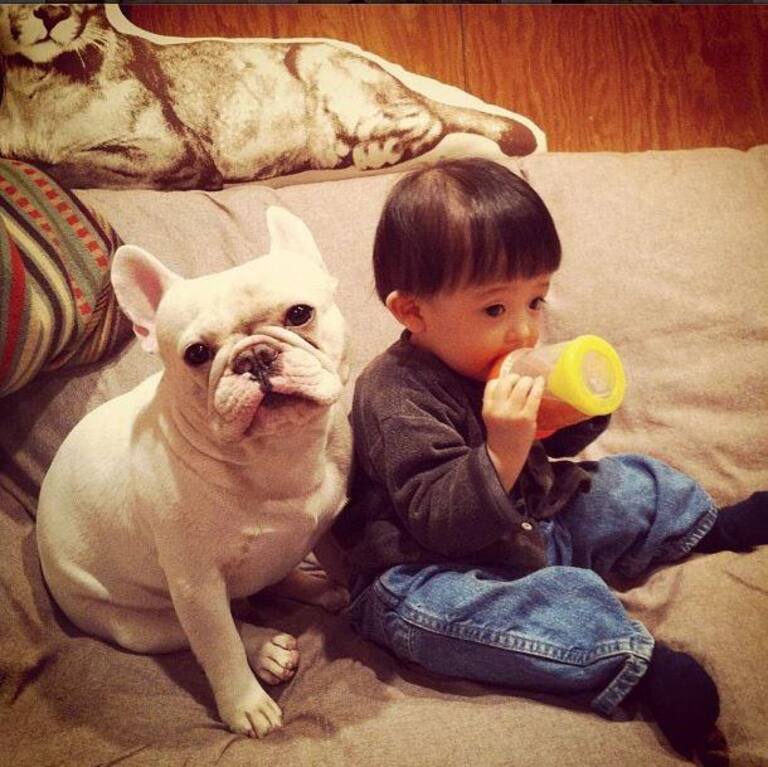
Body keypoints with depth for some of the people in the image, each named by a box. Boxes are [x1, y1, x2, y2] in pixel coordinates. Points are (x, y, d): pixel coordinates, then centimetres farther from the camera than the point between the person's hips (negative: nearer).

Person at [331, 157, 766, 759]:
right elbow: (442, 522, -31)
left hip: (531, 525, 9)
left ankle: (717, 527, 32)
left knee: (629, 488, 12)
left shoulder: (498, 361, 1)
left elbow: (551, 451, 16)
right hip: (426, 571, -8)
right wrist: (503, 451, -43)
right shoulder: (398, 399, -25)